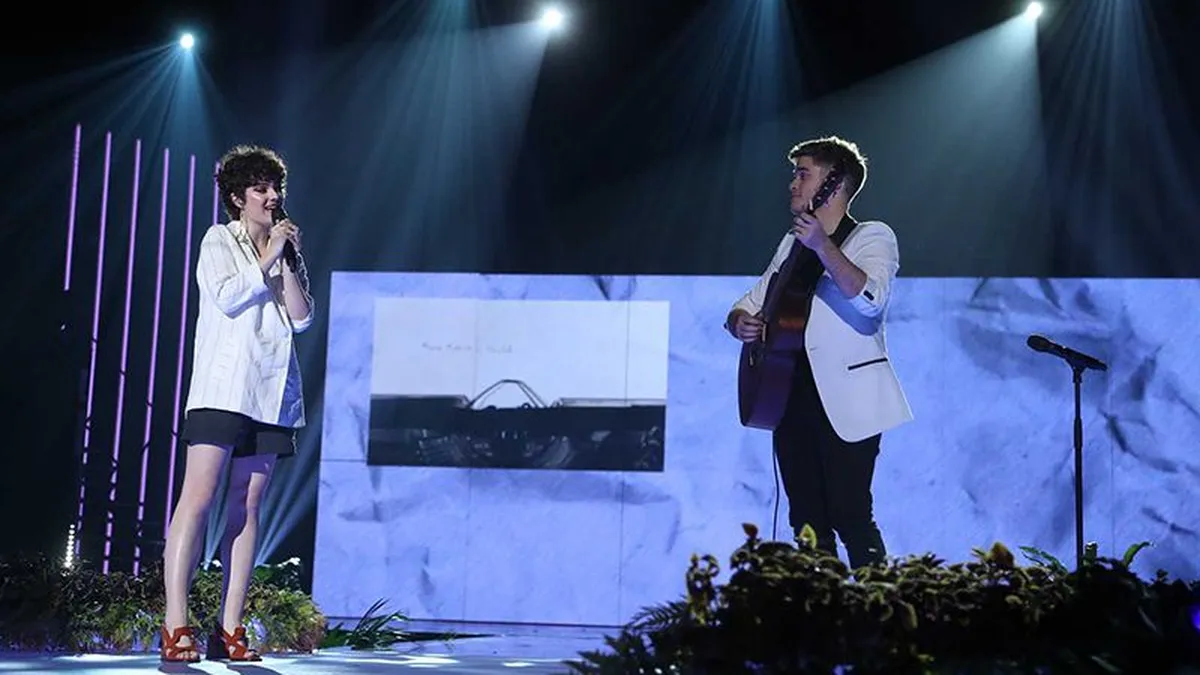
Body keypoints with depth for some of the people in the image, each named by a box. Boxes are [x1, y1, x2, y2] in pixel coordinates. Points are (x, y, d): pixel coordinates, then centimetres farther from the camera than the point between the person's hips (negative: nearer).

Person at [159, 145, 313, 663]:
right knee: (199, 496, -14)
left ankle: (229, 630, 0)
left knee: (247, 505, 1)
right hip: (223, 386, -5)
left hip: (272, 392, 5)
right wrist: (269, 258, -5)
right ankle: (176, 625, -18)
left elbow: (302, 318, 8)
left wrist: (289, 262, 0)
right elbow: (226, 297, -10)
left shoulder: (287, 251, 20)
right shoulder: (218, 241, 7)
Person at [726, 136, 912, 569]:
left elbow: (869, 300, -21)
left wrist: (822, 246, -32)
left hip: (846, 403, -7)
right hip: (791, 397, 7)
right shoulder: (793, 242, 19)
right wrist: (740, 322, -2)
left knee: (850, 518, -13)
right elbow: (749, 304, 22)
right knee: (807, 522, 6)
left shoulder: (872, 237, -2)